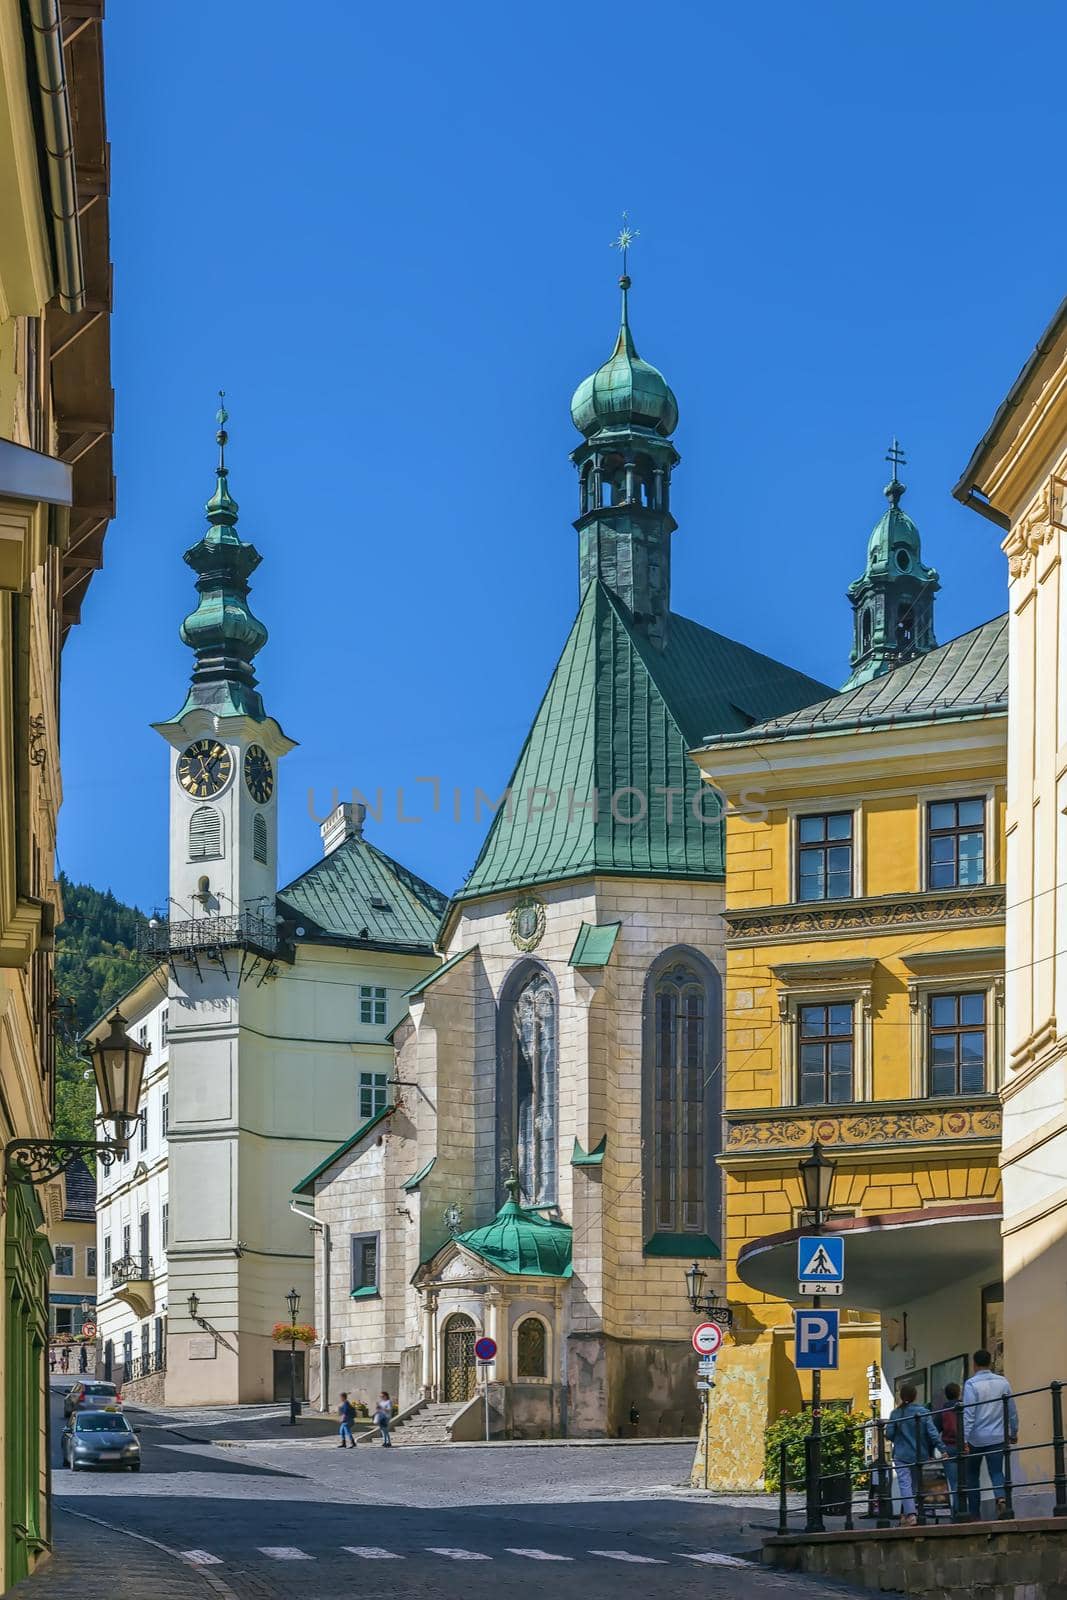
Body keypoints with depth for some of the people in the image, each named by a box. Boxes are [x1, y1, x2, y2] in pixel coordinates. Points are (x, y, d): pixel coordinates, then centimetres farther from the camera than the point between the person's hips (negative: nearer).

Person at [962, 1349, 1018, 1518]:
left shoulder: (971, 1384, -9)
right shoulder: (1002, 1382, 4)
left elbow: (968, 1413, -15)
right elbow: (1012, 1410, 9)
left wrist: (964, 1439, -16)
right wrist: (1014, 1432, 21)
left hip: (976, 1438, -3)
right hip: (998, 1437, 3)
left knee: (972, 1475, 12)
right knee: (996, 1472, 4)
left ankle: (975, 1513, 13)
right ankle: (1001, 1497, -25)